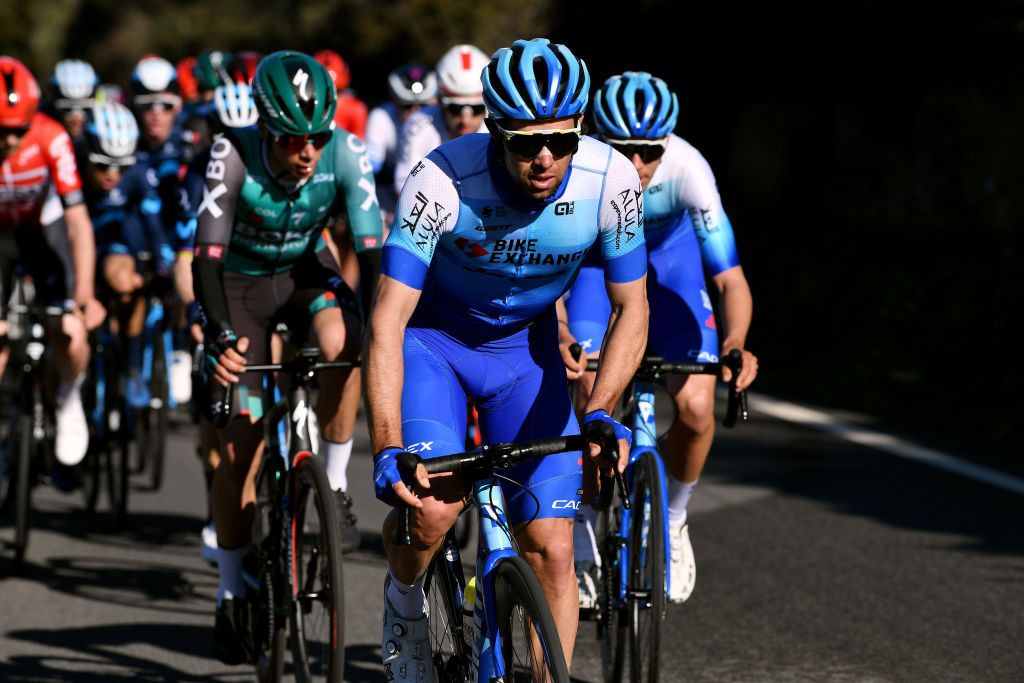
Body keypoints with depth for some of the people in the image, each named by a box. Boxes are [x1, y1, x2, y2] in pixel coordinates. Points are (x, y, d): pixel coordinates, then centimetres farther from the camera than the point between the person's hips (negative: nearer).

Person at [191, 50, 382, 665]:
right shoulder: (234, 155, -31)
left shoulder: (346, 154, -27)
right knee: (240, 447, -7)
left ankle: (335, 484, -15)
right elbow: (208, 256, -34)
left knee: (342, 342, -35)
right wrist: (221, 335, -49)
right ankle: (232, 595, 9)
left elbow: (372, 249, -28)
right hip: (242, 279, -1)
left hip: (305, 270, 1)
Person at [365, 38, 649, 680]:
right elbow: (388, 318, -31)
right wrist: (388, 448, -40)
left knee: (551, 547, -7)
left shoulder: (610, 180, -24)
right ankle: (404, 598, 8)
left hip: (526, 345, 3)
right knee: (432, 506, -26)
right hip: (432, 336, -3)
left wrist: (600, 412, -26)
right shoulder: (444, 180, -32)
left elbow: (631, 309, -11)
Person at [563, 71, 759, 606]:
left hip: (669, 253, 0)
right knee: (588, 391, -20)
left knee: (696, 407, -14)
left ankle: (673, 518, 15)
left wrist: (735, 343, -55)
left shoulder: (687, 170, -36)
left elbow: (730, 279, -36)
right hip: (593, 254, 0)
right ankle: (584, 527, 3)